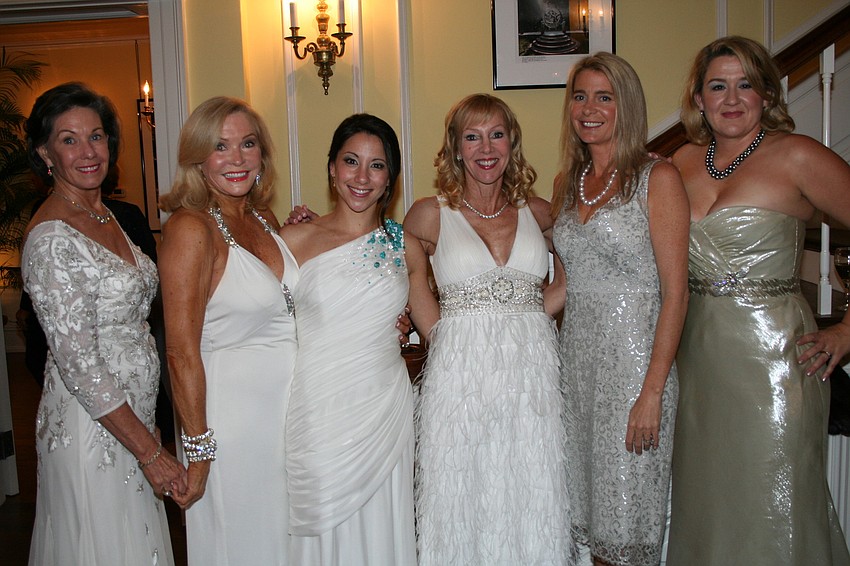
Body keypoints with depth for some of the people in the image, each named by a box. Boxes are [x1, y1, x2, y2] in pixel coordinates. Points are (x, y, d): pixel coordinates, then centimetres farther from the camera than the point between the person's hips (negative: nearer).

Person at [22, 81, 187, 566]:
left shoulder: (104, 215, 7)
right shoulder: (52, 238, -19)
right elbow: (78, 362, -22)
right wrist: (150, 452, -19)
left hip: (133, 416, 8)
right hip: (92, 429, -8)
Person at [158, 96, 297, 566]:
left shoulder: (264, 219, 6)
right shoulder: (191, 228, -17)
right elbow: (181, 352, -19)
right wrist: (197, 449, -17)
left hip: (286, 403, 7)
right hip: (231, 411, -7)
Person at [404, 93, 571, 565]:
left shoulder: (536, 213, 8)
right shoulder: (429, 215, 1)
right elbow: (409, 277, 14)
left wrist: (529, 314, 7)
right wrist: (445, 338, 3)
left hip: (533, 371, 2)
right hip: (460, 372, -2)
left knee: (531, 502, 7)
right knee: (463, 500, 4)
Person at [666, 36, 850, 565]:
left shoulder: (797, 156, -8)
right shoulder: (685, 160, 7)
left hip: (773, 348, -5)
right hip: (699, 350, 5)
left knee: (772, 504, 5)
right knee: (704, 497, 16)